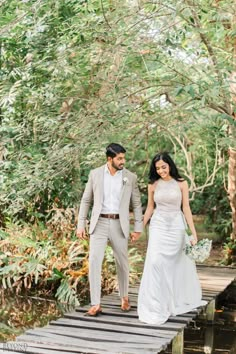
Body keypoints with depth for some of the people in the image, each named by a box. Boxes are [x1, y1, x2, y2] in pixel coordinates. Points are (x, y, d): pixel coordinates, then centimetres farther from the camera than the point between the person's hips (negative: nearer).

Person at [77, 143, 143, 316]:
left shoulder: (130, 177, 2)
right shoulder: (95, 174, 2)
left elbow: (136, 204, 7)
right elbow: (86, 200, 6)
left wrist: (138, 228, 2)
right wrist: (81, 225, 2)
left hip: (119, 225, 0)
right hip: (99, 223, 0)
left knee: (122, 263, 10)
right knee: (94, 262, -10)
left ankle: (124, 297, 33)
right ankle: (96, 304, -5)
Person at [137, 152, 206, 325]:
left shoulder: (181, 183, -1)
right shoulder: (153, 185, 2)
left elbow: (186, 208, -2)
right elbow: (150, 208, 10)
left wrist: (194, 233, -6)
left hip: (176, 226, 0)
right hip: (158, 226, 1)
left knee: (177, 263, 7)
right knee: (155, 262, -11)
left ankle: (177, 300, 28)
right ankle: (156, 306, -3)